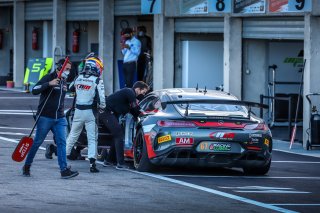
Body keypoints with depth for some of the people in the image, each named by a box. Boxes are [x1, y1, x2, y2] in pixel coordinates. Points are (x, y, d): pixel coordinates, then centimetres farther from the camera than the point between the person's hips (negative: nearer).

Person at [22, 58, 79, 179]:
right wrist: (49, 84, -33)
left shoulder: (64, 81, 14)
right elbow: (34, 91, -22)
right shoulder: (49, 78, -10)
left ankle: (64, 170, -11)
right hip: (45, 117, -6)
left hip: (59, 118, 6)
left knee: (61, 142, -6)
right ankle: (27, 166, 17)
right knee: (37, 142, 2)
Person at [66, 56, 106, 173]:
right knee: (92, 138, 0)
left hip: (78, 111, 4)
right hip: (90, 112, -4)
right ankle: (92, 163, -7)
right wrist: (103, 108, 2)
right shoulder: (97, 81, -10)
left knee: (72, 136, 16)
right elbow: (100, 98, -15)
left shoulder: (78, 78, 5)